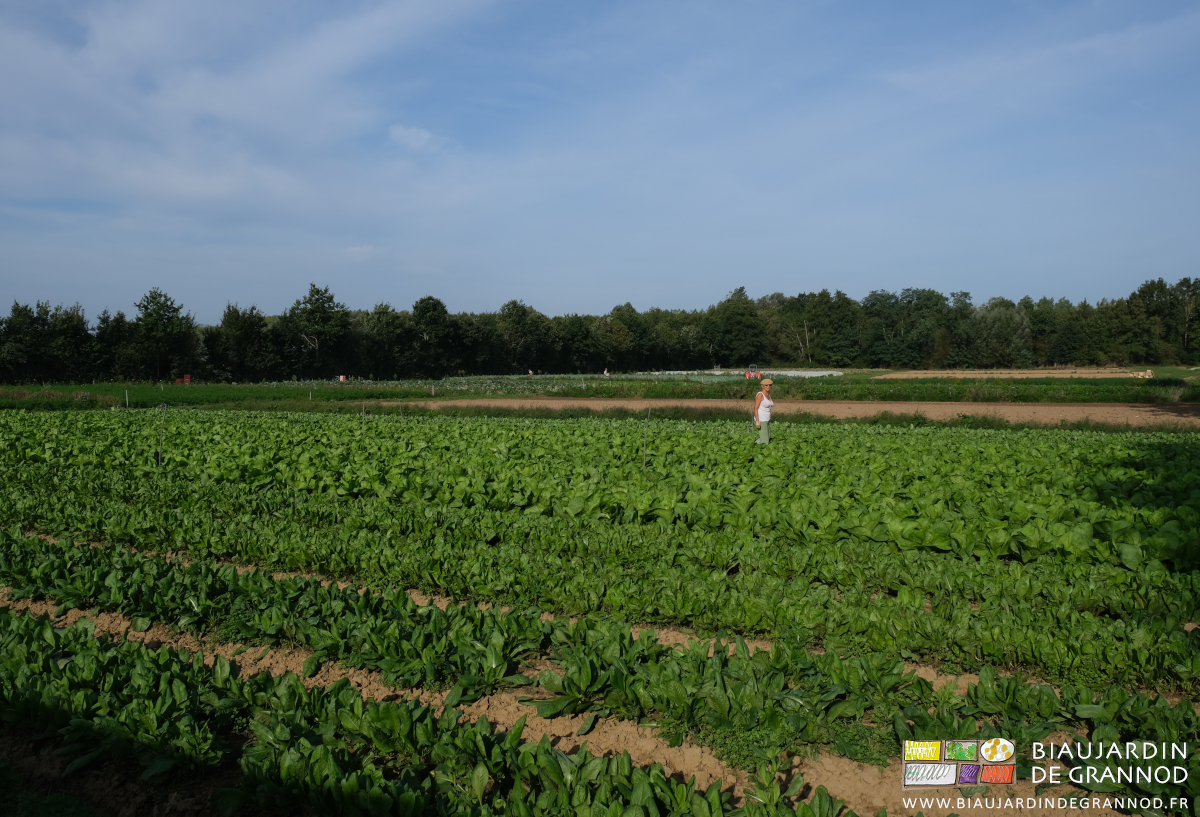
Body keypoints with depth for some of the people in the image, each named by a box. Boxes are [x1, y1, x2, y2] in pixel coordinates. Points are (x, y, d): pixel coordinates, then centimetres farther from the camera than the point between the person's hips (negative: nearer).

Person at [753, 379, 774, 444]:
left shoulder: (768, 395, 10)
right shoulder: (760, 395, -17)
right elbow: (755, 408, -19)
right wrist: (757, 421, -22)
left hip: (766, 420, 9)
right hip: (761, 420, -9)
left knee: (767, 438, 13)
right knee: (764, 440, -7)